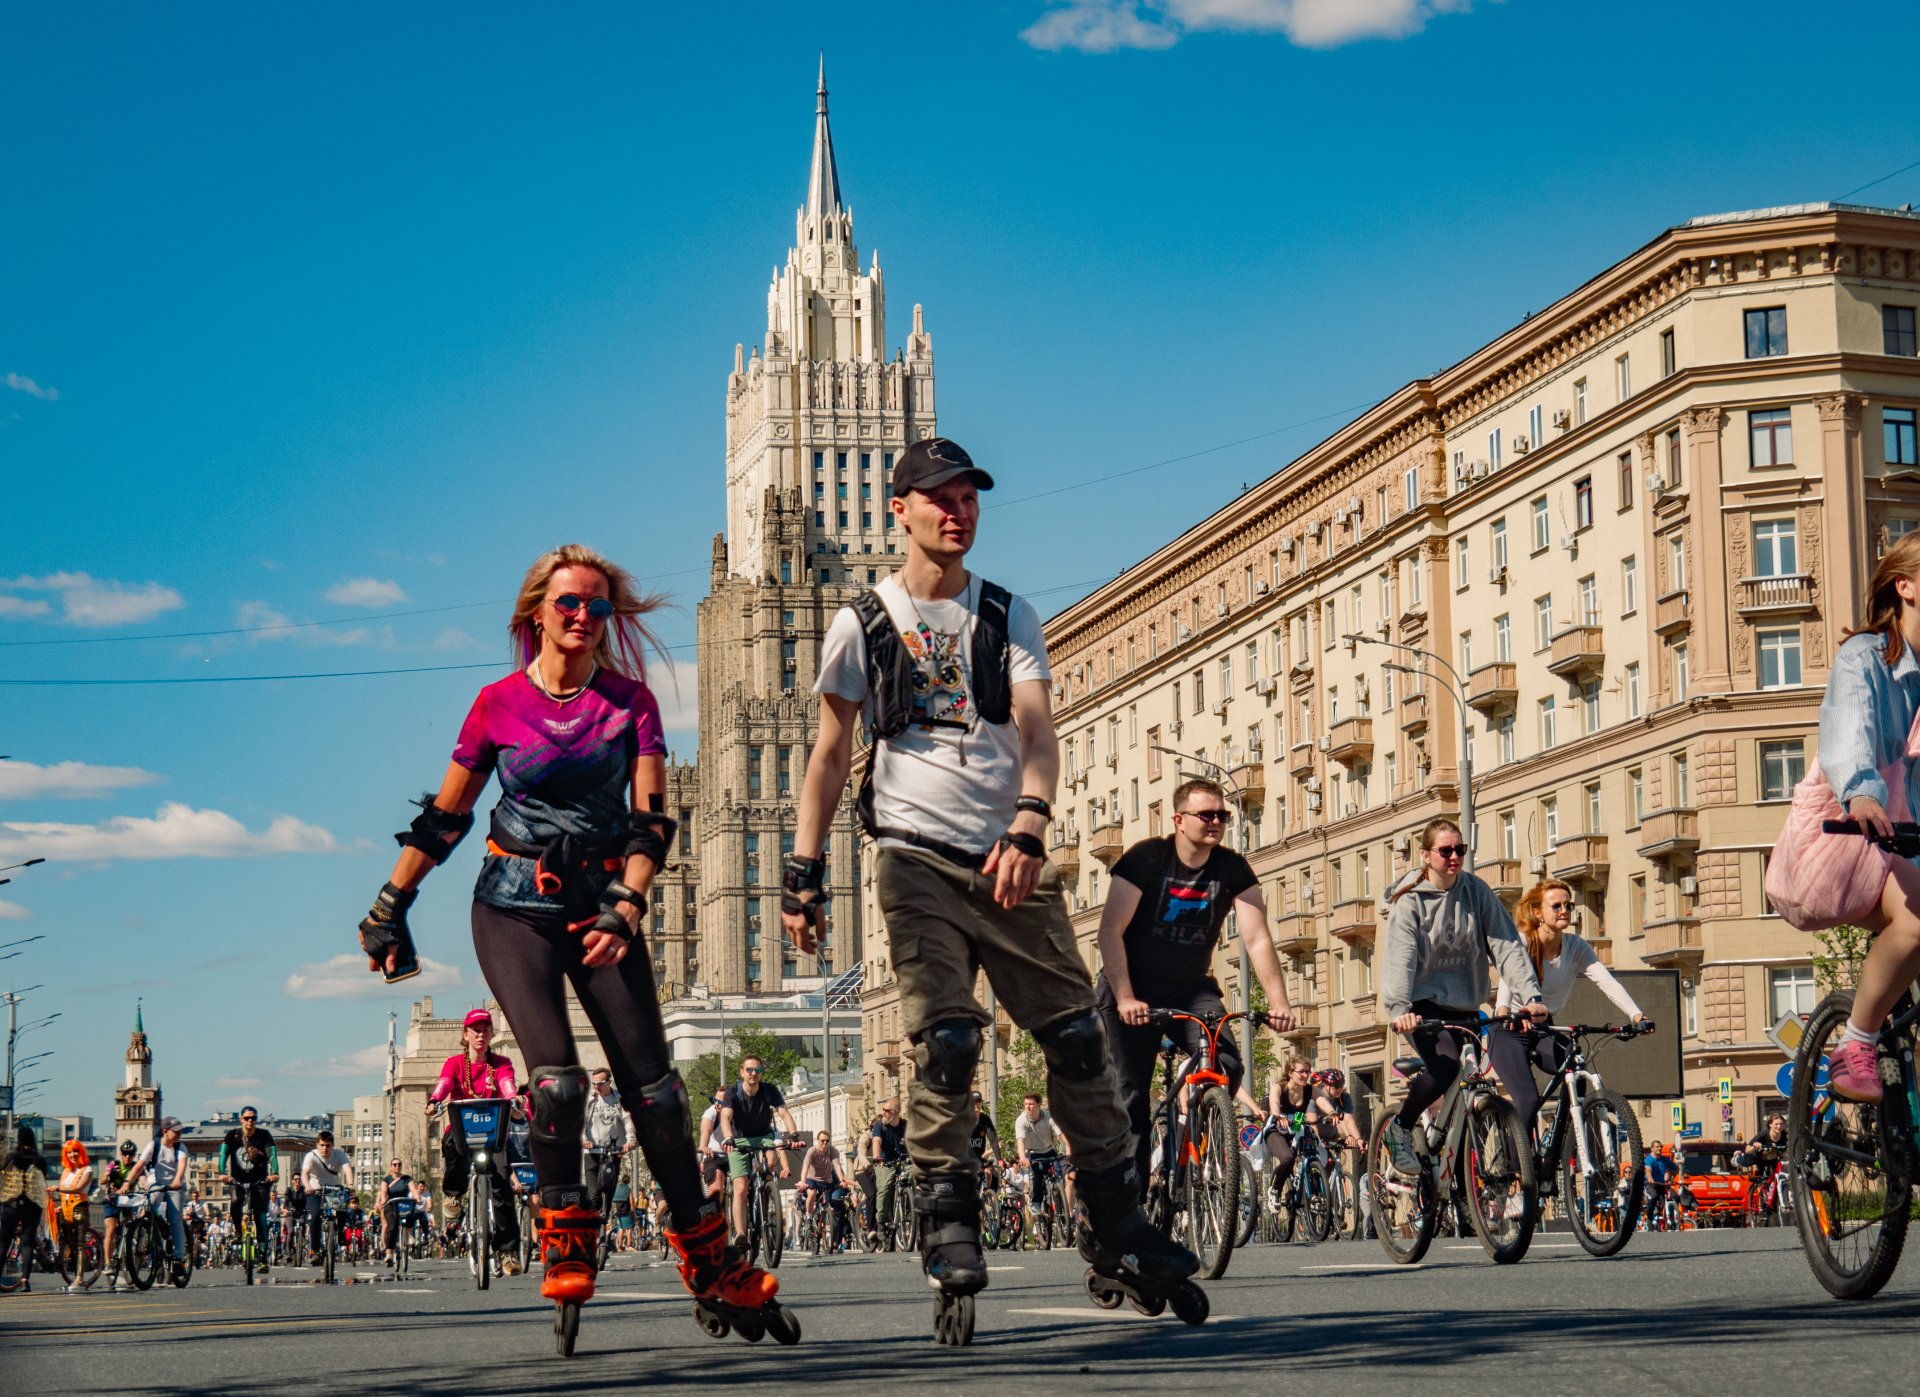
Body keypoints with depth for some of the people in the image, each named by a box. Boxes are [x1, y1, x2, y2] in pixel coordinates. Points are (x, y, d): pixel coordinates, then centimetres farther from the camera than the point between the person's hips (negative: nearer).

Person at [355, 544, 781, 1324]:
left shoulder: (630, 700, 4)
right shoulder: (499, 704, 2)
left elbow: (651, 818, -3)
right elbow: (444, 817, 10)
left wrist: (624, 907, -18)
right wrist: (389, 908, 11)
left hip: (601, 903, 1)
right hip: (515, 904, -1)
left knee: (651, 1082, -4)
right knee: (555, 1076, -18)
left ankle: (707, 1260, 5)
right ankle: (564, 1241, -1)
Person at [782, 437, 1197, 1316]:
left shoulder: (1009, 616, 11)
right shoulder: (862, 624, 8)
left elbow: (1036, 729, -3)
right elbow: (831, 754, 9)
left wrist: (1028, 826, -21)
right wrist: (802, 870, 0)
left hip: (1012, 857, 2)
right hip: (918, 857, -2)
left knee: (1076, 1035, 2)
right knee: (944, 1037, -17)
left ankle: (1117, 1221, 13)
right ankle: (946, 1218, -5)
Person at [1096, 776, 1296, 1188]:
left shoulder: (1233, 869, -6)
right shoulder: (1145, 859, -14)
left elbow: (1257, 939, -11)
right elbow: (1110, 930, -19)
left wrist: (1279, 1003, -24)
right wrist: (1125, 998, -29)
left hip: (1191, 989, 2)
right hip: (1133, 991, -2)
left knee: (1227, 1064, -22)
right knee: (1130, 1097, -6)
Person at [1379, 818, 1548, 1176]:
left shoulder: (1477, 892, 1)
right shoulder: (1410, 900, -8)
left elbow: (1506, 945, -5)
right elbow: (1399, 957, -20)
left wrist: (1530, 995, -19)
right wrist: (1398, 1009, -36)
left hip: (1463, 1007, 4)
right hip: (1423, 1004, -4)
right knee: (1446, 1065, -29)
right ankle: (1399, 1127, -5)